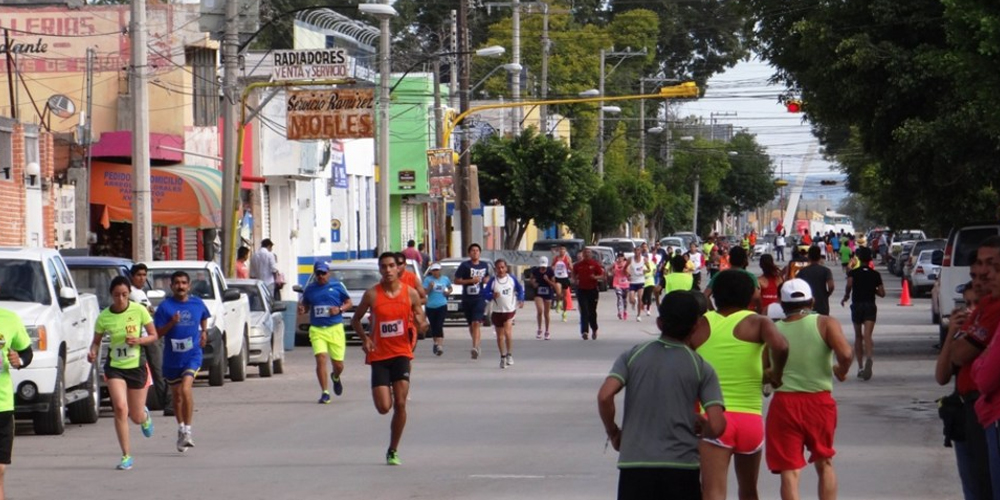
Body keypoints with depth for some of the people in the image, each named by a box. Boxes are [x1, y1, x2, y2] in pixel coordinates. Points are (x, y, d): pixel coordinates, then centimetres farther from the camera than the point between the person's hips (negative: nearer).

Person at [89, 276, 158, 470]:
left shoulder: (139, 310, -8)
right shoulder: (103, 317, -7)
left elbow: (153, 336, 0)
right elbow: (96, 340, 7)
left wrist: (139, 340, -19)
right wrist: (93, 352, -15)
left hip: (137, 366, 0)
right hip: (114, 367, 0)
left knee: (137, 417, 6)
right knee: (120, 408, -19)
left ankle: (145, 415, 48)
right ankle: (126, 456, -9)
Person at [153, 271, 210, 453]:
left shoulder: (197, 303, 3)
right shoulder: (165, 306, -4)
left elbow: (204, 317, 27)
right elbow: (157, 333, -7)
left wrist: (204, 332, 13)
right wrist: (171, 323, -21)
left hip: (192, 355, -1)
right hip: (171, 358, 1)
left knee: (186, 389, -21)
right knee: (176, 395, 14)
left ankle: (187, 431, -17)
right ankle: (181, 429, 33)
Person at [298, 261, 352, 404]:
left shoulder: (337, 285, 3)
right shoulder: (309, 289, 9)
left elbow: (349, 302, 10)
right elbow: (305, 306, 19)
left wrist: (339, 309, -10)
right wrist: (302, 310, -5)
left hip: (335, 329, -1)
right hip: (317, 330, 1)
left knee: (338, 364, 4)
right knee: (321, 359, -16)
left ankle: (335, 378, 42)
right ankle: (325, 393, -10)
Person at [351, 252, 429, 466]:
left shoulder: (410, 294, -1)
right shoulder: (371, 294, -5)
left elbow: (420, 320, 8)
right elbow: (356, 320, 8)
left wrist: (422, 325, -17)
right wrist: (365, 338, -10)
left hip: (401, 353, 1)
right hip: (379, 355, -1)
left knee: (400, 404, -6)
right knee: (384, 407, -8)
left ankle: (393, 451, 8)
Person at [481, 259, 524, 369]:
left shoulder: (512, 279, 0)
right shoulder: (492, 281, -3)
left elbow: (520, 289, 12)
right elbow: (484, 293, -5)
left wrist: (521, 300, -3)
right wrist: (492, 295, -25)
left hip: (510, 310, -1)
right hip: (497, 311, 1)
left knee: (508, 332, -18)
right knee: (500, 335, 8)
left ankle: (509, 354, 0)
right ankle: (503, 357, 24)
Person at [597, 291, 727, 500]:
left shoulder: (632, 356, 4)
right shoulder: (701, 367, 1)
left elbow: (604, 396, -10)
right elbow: (717, 426, -8)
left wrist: (613, 432, 7)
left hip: (634, 462, 1)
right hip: (682, 465, -1)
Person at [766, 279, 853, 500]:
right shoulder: (825, 324, -3)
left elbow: (764, 373, 0)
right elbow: (846, 354, -17)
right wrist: (841, 371, 3)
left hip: (784, 402, 0)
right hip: (819, 401, 0)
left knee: (789, 471, 1)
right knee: (825, 464, 20)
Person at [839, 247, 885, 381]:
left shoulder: (853, 273, 1)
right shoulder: (875, 274, 6)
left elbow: (849, 284, -19)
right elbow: (882, 293, 4)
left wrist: (846, 296, -2)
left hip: (857, 305, 0)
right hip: (870, 306, 0)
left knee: (858, 337, 15)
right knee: (867, 336, -14)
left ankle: (860, 367, 19)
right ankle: (869, 357, -43)